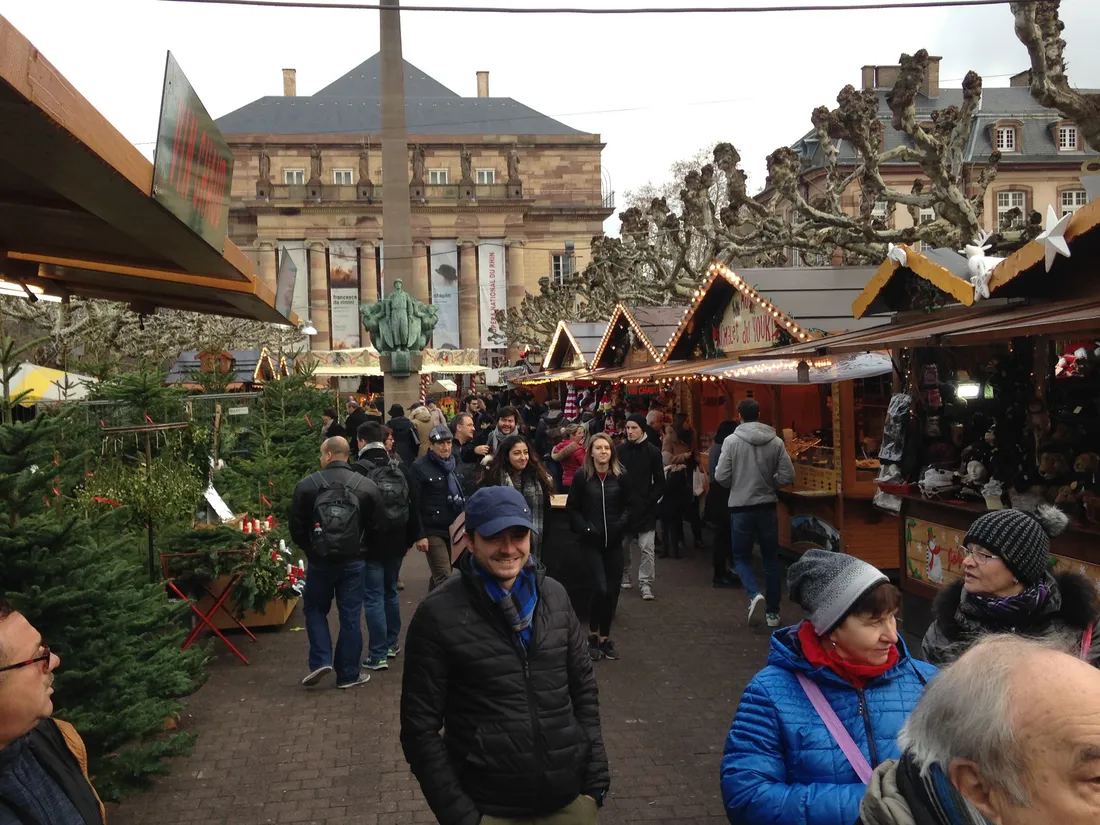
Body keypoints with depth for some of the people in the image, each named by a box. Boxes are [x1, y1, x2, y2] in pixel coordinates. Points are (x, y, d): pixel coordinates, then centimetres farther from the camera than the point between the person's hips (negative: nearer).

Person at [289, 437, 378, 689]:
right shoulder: (367, 486, -5)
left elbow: (296, 528, -2)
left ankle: (321, 660, 5)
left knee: (315, 609, 19)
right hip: (354, 560, 1)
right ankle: (348, 674, 13)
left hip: (320, 560, 0)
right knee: (350, 616, 7)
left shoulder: (307, 485, -6)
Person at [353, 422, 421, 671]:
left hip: (370, 543, -5)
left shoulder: (359, 470, -14)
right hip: (396, 542, 5)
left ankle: (378, 655, 1)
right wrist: (411, 538, 14)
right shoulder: (400, 469, 3)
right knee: (390, 591, 20)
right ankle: (391, 643, 31)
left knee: (373, 597, 0)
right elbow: (414, 506, 6)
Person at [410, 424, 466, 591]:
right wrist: (419, 535, -14)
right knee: (444, 579, -10)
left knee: (438, 577, 14)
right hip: (433, 531, -5)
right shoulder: (420, 467, -8)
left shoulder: (455, 464, 10)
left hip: (456, 530, 6)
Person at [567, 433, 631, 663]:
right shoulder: (581, 476, -3)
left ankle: (605, 637, 23)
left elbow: (628, 505, 8)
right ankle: (593, 634, 10)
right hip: (591, 541, -2)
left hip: (614, 540, 3)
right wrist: (584, 528, -12)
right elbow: (572, 508, 1)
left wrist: (621, 523, -8)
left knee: (613, 590, 6)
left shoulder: (620, 476, 0)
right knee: (601, 588, -13)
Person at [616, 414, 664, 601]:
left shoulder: (653, 451, -2)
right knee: (623, 545, 13)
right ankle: (624, 576, 29)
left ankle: (646, 583, -1)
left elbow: (660, 482, 1)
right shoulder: (619, 450, 1)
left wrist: (650, 501, -8)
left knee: (646, 547, -5)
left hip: (645, 508, -2)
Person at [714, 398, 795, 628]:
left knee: (741, 557, 12)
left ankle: (754, 594, -14)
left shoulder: (731, 441, -10)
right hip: (768, 507, 2)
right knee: (771, 559, 14)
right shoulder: (776, 442, -3)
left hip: (740, 508, -2)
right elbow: (787, 475, -4)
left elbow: (721, 476, -10)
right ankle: (773, 612, 18)